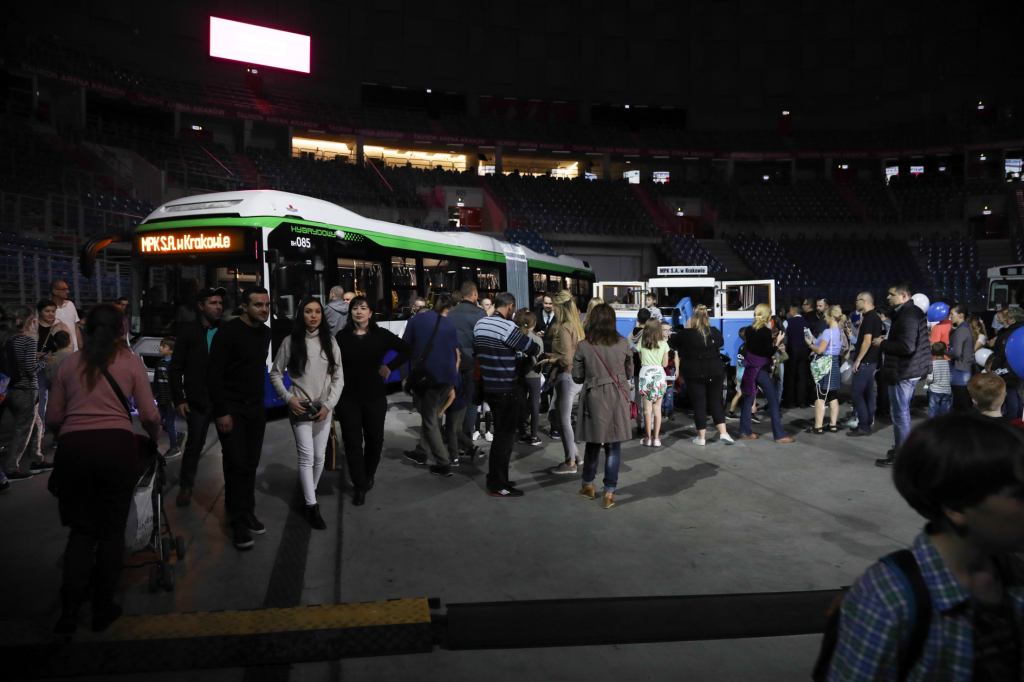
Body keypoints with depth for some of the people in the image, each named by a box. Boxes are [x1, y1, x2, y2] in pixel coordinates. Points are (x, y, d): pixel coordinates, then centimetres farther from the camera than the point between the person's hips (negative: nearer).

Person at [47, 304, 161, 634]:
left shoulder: (69, 363, 12)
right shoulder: (131, 362, 4)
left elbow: (53, 418, 12)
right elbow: (149, 416, 1)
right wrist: (156, 436, 20)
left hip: (73, 448, 2)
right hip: (116, 446, -2)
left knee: (81, 529, 15)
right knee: (111, 530, 10)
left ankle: (69, 610, 10)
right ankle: (103, 608, 18)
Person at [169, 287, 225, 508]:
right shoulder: (188, 330, -1)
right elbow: (175, 368, -1)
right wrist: (179, 399, -6)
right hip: (198, 400, -1)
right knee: (194, 445, 11)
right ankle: (185, 487, 29)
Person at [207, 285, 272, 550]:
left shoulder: (265, 332, 8)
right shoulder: (228, 332, -14)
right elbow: (213, 374, -15)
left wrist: (260, 398, 16)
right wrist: (221, 412, -18)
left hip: (256, 408, 6)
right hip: (232, 409, -6)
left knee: (251, 464, 10)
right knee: (237, 464, -5)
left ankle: (247, 514, 22)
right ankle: (239, 522, 5)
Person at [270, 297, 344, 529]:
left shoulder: (330, 342, 3)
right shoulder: (290, 342, -3)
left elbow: (338, 378, 2)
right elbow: (275, 374, 3)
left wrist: (328, 405, -7)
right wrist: (288, 398, -9)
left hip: (324, 408, 3)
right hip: (300, 407, -3)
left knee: (320, 456, 10)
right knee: (306, 456, -8)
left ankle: (310, 491, 31)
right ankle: (312, 506, -1)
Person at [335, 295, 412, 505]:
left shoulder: (381, 335, -2)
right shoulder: (342, 336, -2)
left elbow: (406, 350, 7)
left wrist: (390, 367, -5)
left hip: (375, 397, 1)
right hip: (348, 398, -1)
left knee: (375, 440, 12)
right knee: (353, 443, 0)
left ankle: (368, 476, 36)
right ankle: (360, 487, 11)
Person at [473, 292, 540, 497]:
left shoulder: (479, 324, 7)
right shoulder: (506, 326, -18)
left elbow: (476, 351, 17)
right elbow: (532, 348, -13)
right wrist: (536, 348, 8)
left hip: (489, 386, 8)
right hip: (505, 388, -8)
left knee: (500, 433, 20)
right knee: (505, 435, 0)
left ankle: (496, 478, 27)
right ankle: (498, 486, 5)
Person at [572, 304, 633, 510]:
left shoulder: (584, 346, -8)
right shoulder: (623, 343, -4)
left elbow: (577, 377, -1)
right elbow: (629, 373, 8)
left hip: (594, 398, 0)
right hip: (617, 399, 0)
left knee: (593, 443, 17)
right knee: (613, 446, 6)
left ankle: (588, 485, 31)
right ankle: (609, 492, 8)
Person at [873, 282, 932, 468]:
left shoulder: (907, 316, -20)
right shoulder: (914, 312, 13)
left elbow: (907, 346, -28)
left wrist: (883, 343, -16)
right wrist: (889, 340, 9)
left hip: (902, 372, -11)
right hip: (911, 370, 11)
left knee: (900, 414, -3)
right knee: (903, 412, 19)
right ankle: (901, 449, 29)